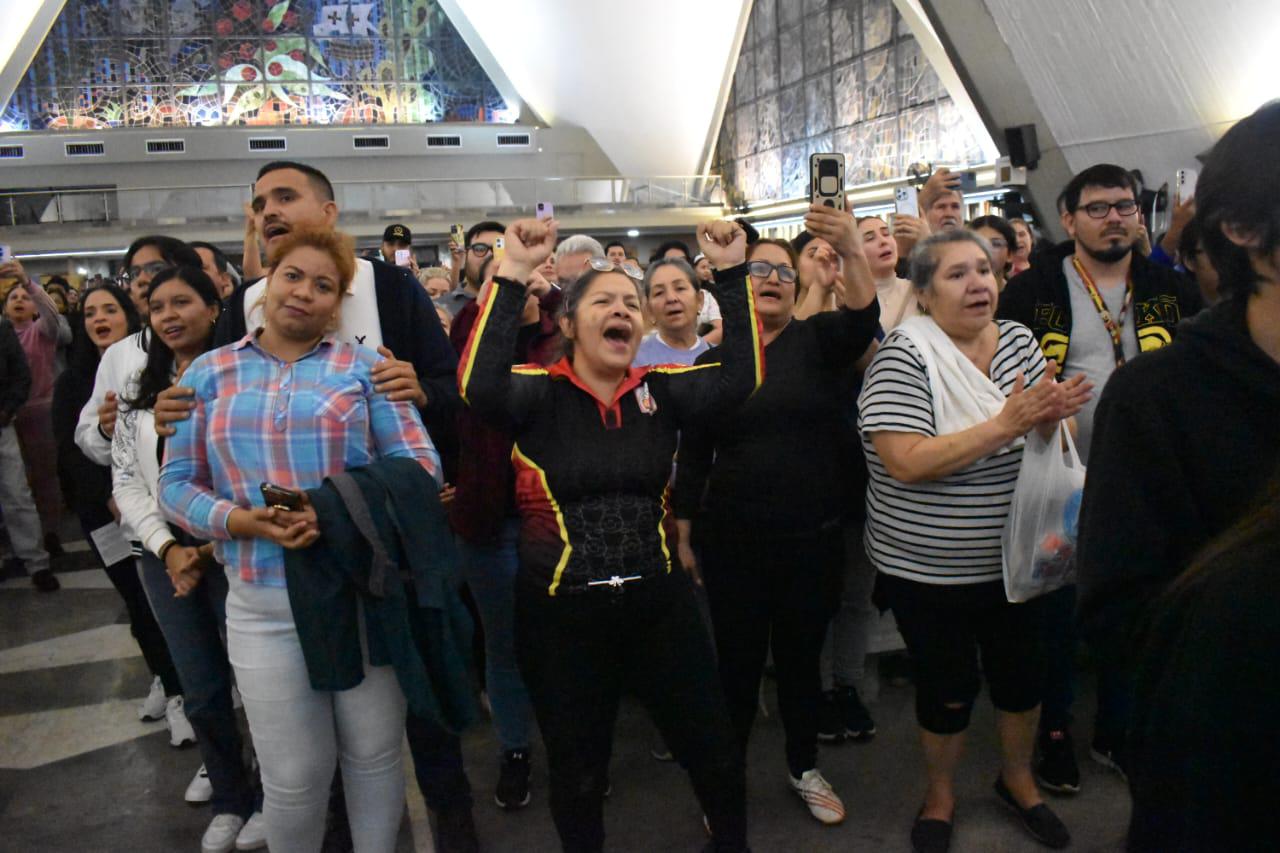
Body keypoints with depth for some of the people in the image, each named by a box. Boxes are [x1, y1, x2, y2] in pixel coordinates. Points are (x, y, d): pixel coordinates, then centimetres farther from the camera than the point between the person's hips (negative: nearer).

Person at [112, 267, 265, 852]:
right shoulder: (138, 389, 9)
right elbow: (126, 479, 6)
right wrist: (168, 547, -7)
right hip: (167, 558, 5)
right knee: (201, 692, 14)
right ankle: (229, 801, 34)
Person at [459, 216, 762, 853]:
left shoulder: (661, 390, 0)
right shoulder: (538, 392, -9)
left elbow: (741, 376, -13)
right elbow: (477, 385, -29)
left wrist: (732, 274, -19)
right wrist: (513, 276, -31)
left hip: (659, 602, 3)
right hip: (561, 611, -2)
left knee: (715, 753, 17)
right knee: (577, 771, 19)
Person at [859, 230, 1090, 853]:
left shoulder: (1018, 340, 2)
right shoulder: (904, 354, -16)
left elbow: (1046, 439, 5)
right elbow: (907, 463, -26)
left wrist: (1051, 415, -19)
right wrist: (1004, 424, -30)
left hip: (1013, 559, 5)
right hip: (928, 568, -5)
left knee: (1023, 676, 17)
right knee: (948, 690, 9)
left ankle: (1017, 778, 45)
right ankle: (939, 795, 37)